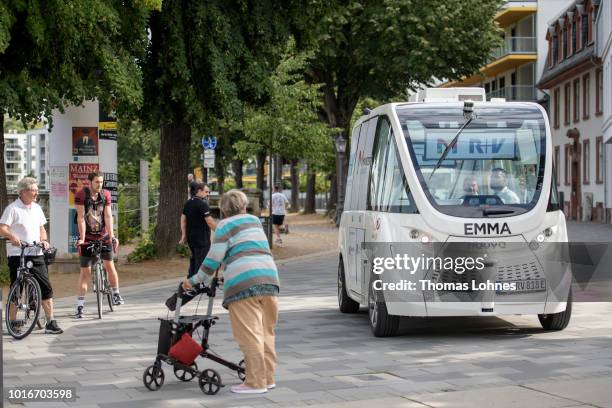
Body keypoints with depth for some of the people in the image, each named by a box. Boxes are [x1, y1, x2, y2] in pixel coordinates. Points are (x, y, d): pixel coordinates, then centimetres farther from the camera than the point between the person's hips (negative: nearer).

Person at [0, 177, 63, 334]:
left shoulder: (37, 208, 14)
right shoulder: (13, 208, -6)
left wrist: (43, 240, 3)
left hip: (36, 255, 6)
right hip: (17, 255, -5)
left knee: (46, 287, -2)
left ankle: (50, 322, 1)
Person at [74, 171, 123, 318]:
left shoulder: (105, 195, -4)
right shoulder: (81, 195, -13)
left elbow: (108, 216, -9)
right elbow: (81, 217, -16)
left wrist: (111, 236, -17)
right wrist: (82, 238, -21)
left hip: (103, 236, 3)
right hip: (87, 238, -3)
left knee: (109, 265, -2)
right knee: (85, 271, -3)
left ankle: (116, 294, 18)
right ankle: (80, 305, 0)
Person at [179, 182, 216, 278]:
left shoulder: (188, 203, 9)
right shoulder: (202, 204, -17)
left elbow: (183, 219, 12)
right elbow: (209, 221, -20)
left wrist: (184, 235, 16)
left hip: (190, 237, 8)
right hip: (201, 238, -8)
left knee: (194, 257, 21)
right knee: (201, 260, -1)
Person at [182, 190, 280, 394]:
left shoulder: (225, 225, 5)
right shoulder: (254, 220, 23)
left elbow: (214, 258, 0)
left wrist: (194, 280, 10)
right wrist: (228, 274, 39)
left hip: (243, 282, -6)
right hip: (269, 277, 6)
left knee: (249, 334, -4)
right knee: (266, 332, 13)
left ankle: (256, 382, -3)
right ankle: (268, 377, 17)